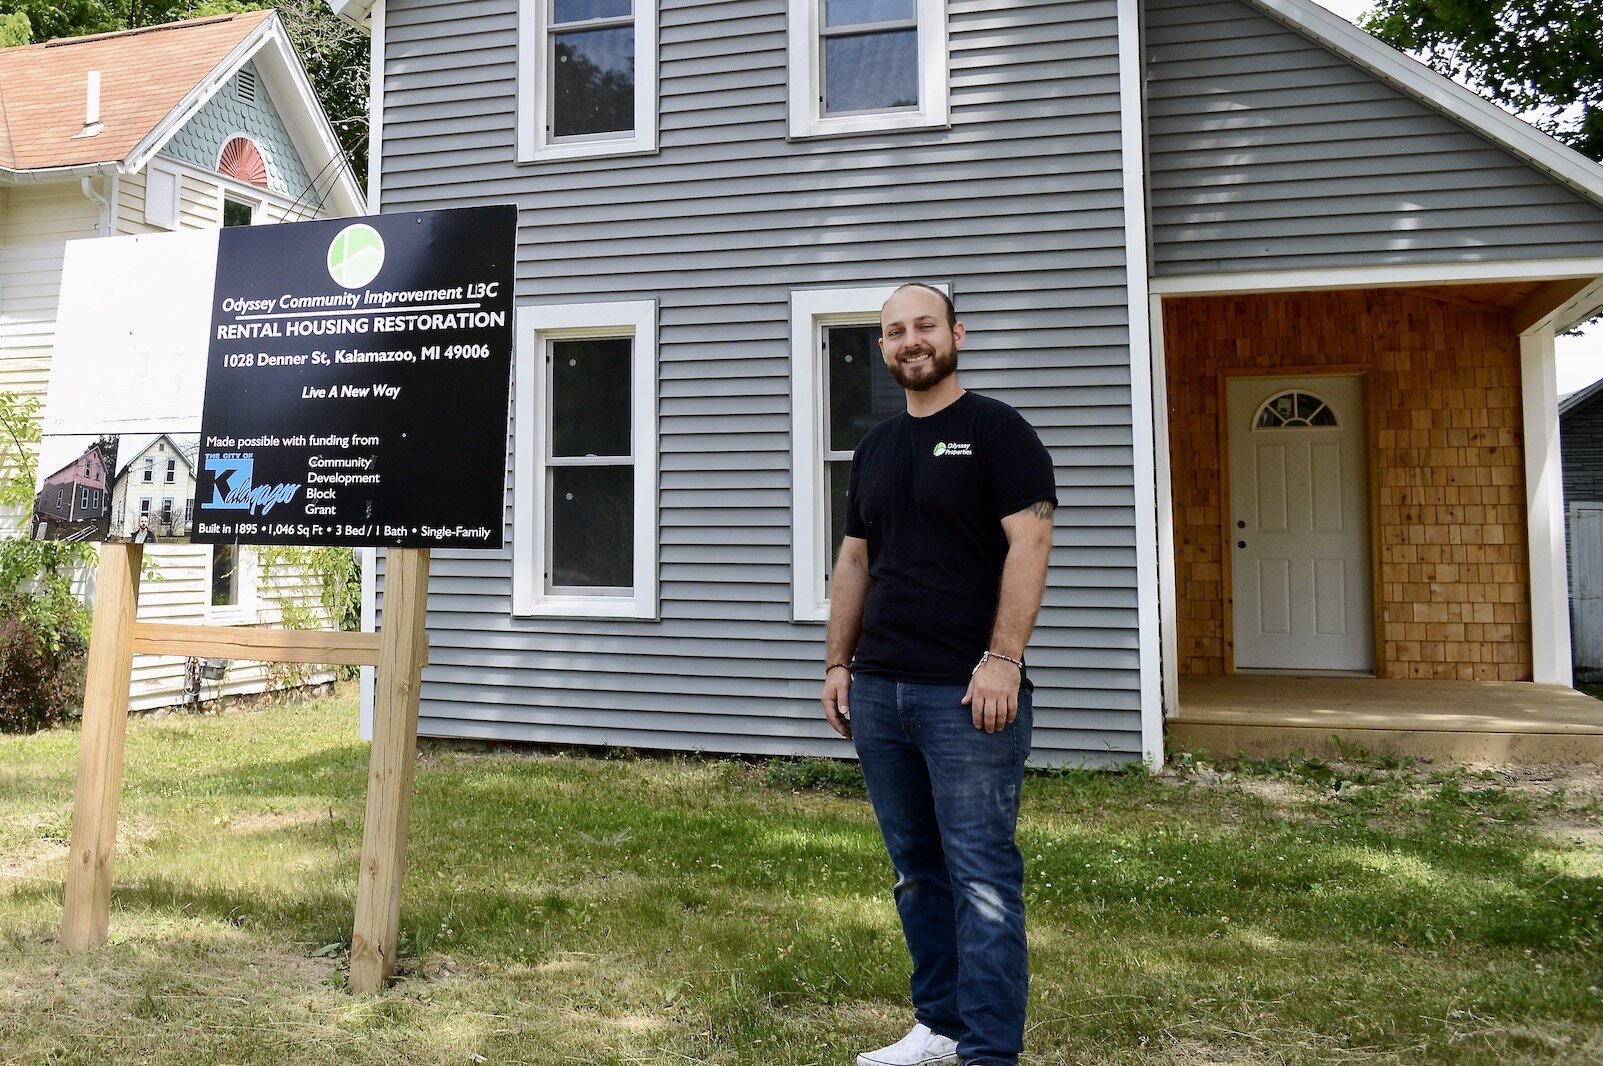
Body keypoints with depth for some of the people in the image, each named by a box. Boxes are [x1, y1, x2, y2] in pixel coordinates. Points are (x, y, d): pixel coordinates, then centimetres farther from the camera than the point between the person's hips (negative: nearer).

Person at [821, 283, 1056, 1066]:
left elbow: (1029, 543, -10)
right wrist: (839, 663, 12)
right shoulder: (874, 448, 17)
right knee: (916, 872, 13)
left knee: (981, 877, -2)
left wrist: (1003, 659, -18)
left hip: (969, 694, -6)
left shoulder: (994, 429, -1)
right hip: (879, 691, 6)